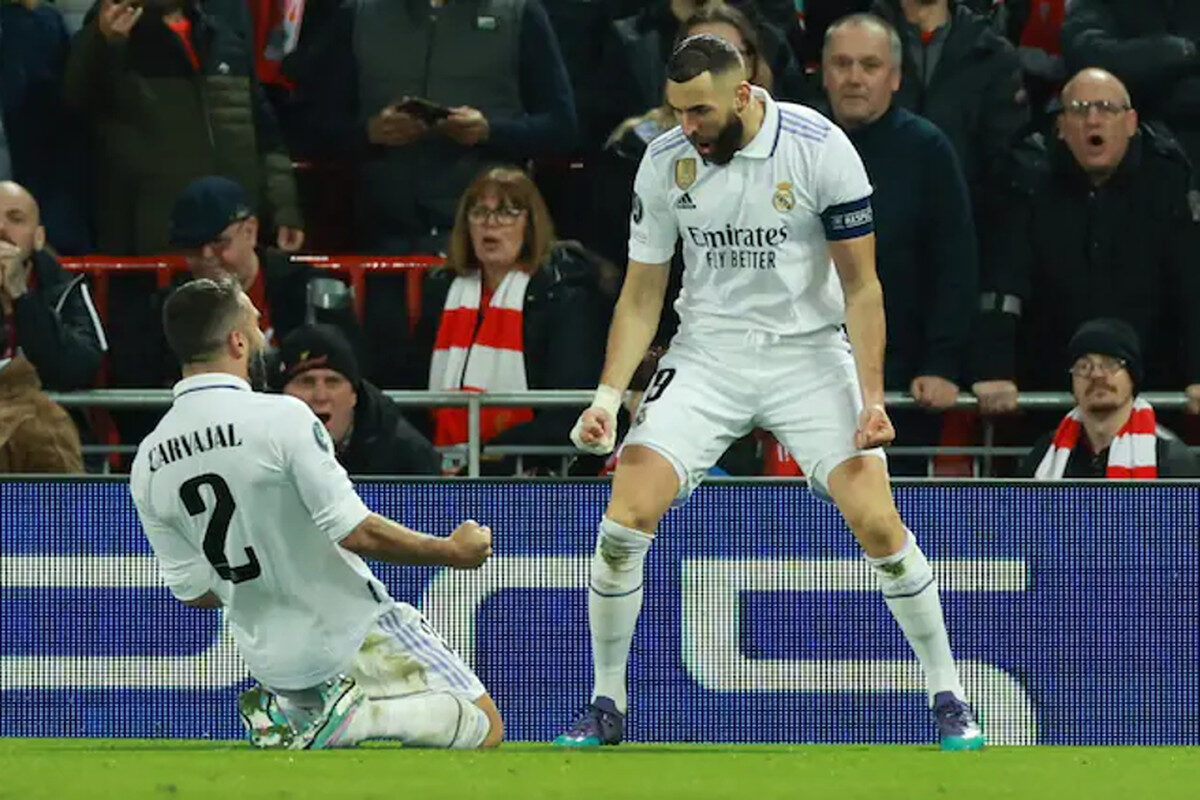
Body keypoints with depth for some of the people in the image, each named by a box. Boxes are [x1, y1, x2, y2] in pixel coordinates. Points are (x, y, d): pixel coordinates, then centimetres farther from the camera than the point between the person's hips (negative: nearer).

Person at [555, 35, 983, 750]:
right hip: (708, 352, 2)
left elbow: (861, 286, -9)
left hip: (808, 349, -2)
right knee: (626, 516, -14)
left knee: (877, 522, -17)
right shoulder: (665, 163, -4)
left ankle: (950, 701, 0)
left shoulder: (819, 148, -14)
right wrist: (610, 394, -7)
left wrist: (873, 397, -17)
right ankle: (606, 710, 1)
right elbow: (642, 296, 5)